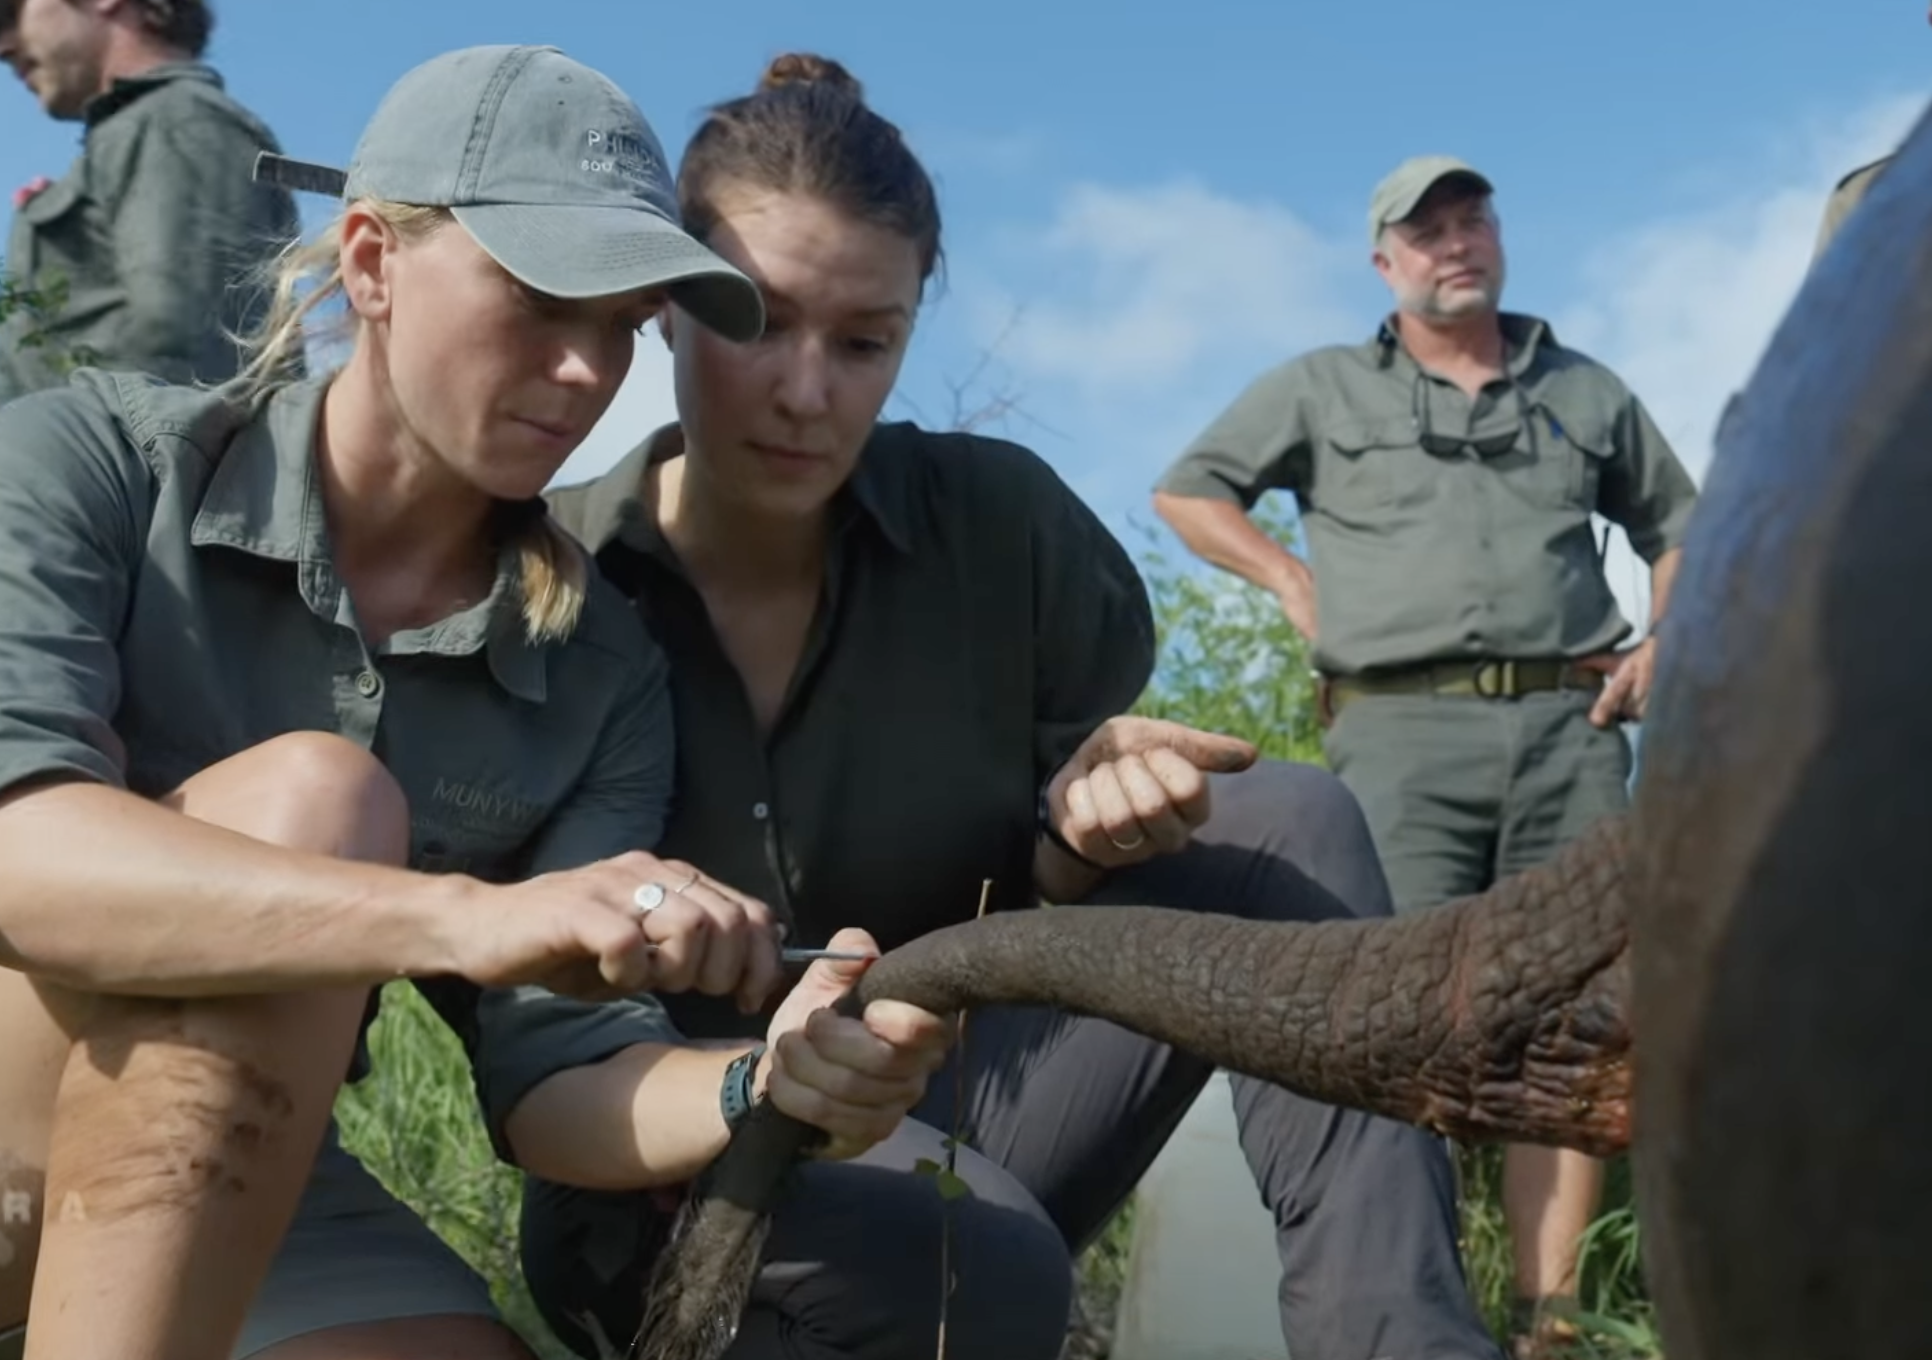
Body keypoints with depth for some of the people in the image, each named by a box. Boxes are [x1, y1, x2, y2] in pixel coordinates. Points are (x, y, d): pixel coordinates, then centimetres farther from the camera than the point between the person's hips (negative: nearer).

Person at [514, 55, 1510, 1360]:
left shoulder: (1002, 523, -8)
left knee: (1287, 823, -16)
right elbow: (550, 1012, -15)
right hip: (671, 1179, -3)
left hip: (962, 1114, 3)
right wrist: (758, 1092, -36)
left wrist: (1081, 824, -21)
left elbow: (1051, 883, 4)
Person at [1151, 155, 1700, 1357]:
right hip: (1404, 731, -2)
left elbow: (1679, 523, 28)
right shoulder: (1323, 388, 14)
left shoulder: (1586, 392, 20)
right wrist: (1297, 584, 5)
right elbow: (1186, 490, 17)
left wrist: (1665, 642, 10)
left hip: (1568, 729, 3)